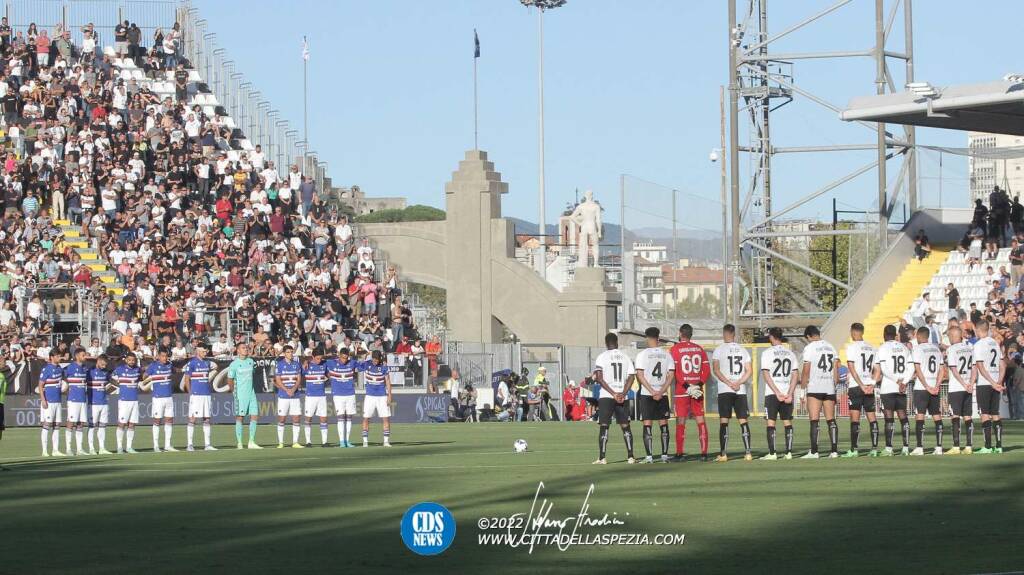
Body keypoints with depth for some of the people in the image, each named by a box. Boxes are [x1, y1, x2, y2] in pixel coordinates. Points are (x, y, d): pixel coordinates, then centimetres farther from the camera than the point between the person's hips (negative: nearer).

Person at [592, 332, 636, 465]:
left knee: (603, 426, 0)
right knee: (625, 426, 9)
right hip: (622, 397, 3)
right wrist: (622, 393, -6)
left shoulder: (602, 357, -2)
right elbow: (631, 377, 2)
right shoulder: (625, 357, 9)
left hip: (606, 396, -3)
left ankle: (602, 458, -5)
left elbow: (599, 378, -10)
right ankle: (630, 457, 5)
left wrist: (613, 393, -10)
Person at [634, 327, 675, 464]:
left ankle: (649, 456, -5)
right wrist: (661, 391, -6)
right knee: (663, 424, 7)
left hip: (647, 395, -2)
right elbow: (671, 375, -1)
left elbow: (640, 375, -10)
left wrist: (652, 391, -10)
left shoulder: (642, 354, -4)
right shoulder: (666, 354, 4)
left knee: (647, 424, 0)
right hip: (663, 394, 2)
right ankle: (664, 455, 5)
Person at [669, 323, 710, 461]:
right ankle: (704, 453, 3)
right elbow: (707, 370, 4)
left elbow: (674, 372, -12)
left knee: (681, 422, 0)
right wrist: (699, 385, -3)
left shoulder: (674, 350, -4)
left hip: (681, 391, -3)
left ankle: (679, 454, -1)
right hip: (698, 390, 3)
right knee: (700, 420, 6)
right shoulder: (699, 349, 9)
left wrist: (687, 386, -12)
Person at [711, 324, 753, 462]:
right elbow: (748, 371, 3)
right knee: (743, 420, 5)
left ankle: (723, 454, -6)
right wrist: (738, 383, -6)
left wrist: (729, 383, -10)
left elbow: (716, 370, -9)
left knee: (724, 421, -1)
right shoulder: (743, 350, 9)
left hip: (724, 390, -3)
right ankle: (747, 452, -2)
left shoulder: (719, 350, -1)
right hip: (741, 390, 3)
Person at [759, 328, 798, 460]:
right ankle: (789, 452, 4)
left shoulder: (767, 353, -3)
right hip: (788, 392, 4)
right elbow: (795, 375, 3)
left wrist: (777, 392, -10)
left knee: (770, 422, -1)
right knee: (787, 422, 8)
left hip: (772, 393, -4)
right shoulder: (790, 354, 9)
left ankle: (772, 453, -7)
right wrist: (790, 394, -2)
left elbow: (766, 374, -9)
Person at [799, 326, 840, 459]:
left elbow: (806, 371, -6)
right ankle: (834, 450, 2)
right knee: (831, 420, 7)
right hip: (829, 388, 5)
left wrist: (803, 386, 2)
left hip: (815, 388, -5)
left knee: (814, 421, -5)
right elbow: (836, 369, 12)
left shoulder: (809, 348, -4)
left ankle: (814, 451, -9)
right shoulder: (830, 347, 13)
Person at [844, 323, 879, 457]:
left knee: (855, 418, -4)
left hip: (855, 386, -5)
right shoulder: (871, 348, 11)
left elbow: (852, 368, -12)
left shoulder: (852, 347, -7)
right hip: (869, 386, 5)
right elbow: (875, 370, 11)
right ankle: (874, 448, 4)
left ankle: (854, 449, -6)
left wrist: (861, 385, -12)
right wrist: (871, 384, 6)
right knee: (871, 417, 6)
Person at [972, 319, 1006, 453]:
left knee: (985, 414, -3)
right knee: (995, 414, 9)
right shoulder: (995, 343, 11)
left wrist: (993, 383, -13)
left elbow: (980, 367, -15)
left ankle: (988, 446, -6)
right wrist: (999, 382, 4)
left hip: (984, 383, -6)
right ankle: (999, 446, 8)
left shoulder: (979, 344, -10)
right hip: (996, 383, 6)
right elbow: (1002, 365, 11)